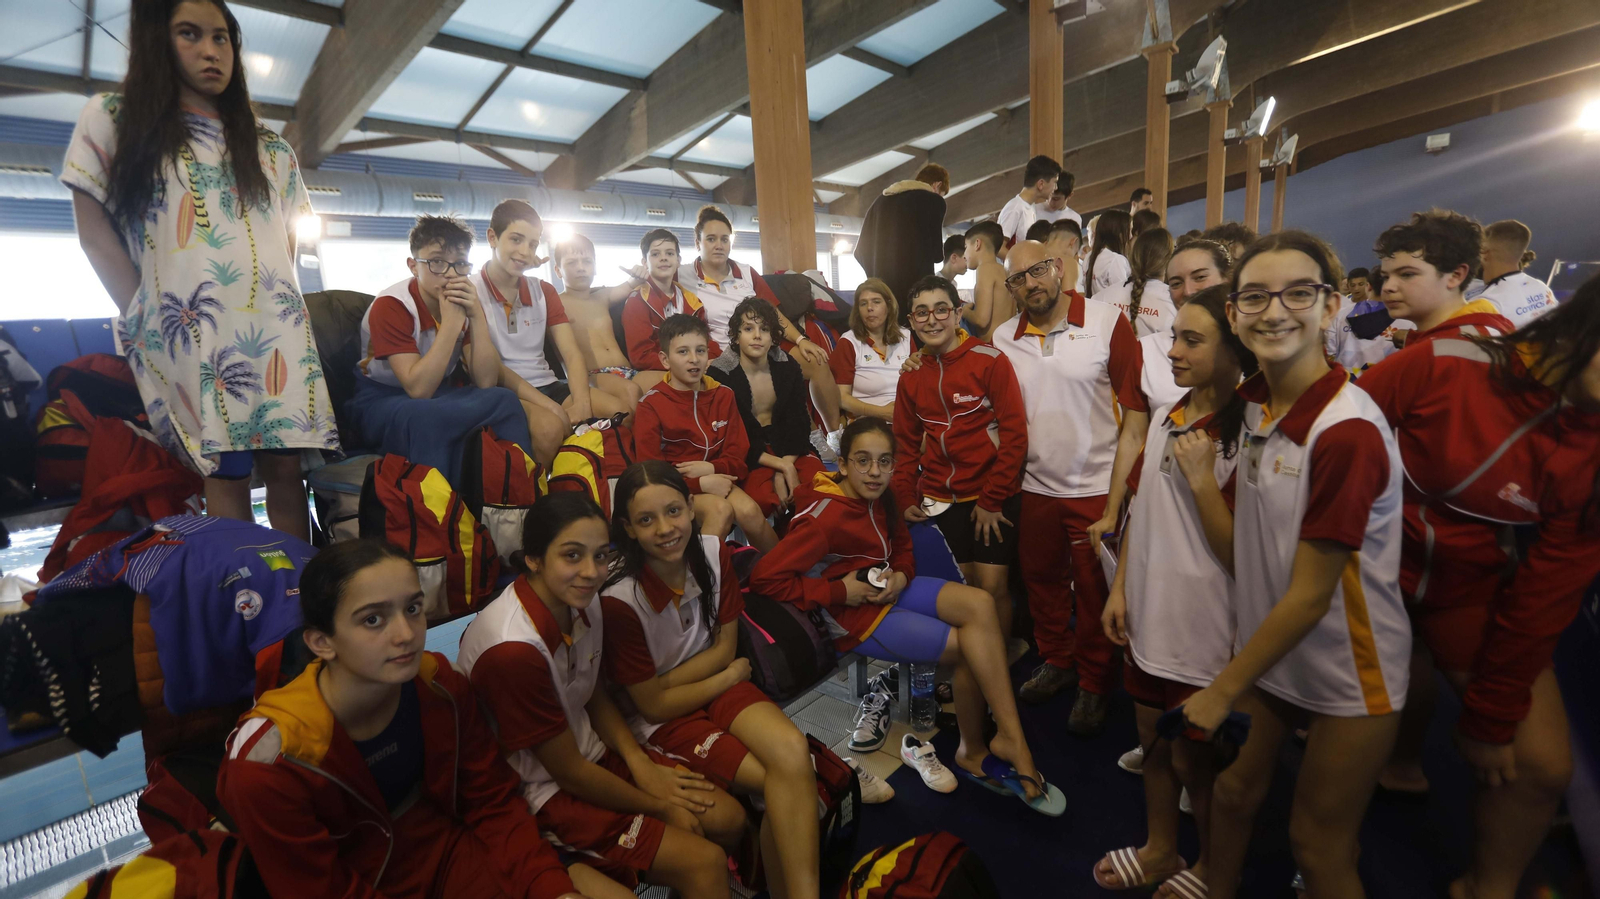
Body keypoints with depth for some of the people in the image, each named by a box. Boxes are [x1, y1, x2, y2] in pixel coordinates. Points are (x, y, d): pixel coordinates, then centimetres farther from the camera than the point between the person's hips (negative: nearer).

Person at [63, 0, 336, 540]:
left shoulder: (270, 149, 19)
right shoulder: (110, 119, 12)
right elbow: (96, 236, 6)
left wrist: (279, 302, 5)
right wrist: (145, 322, -3)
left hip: (275, 328, 2)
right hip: (187, 332, -2)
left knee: (287, 464, -6)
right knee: (225, 471, -6)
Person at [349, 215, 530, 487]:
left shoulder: (463, 303, -5)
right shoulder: (390, 306, -20)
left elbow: (485, 382, -15)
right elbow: (418, 389, -29)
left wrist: (477, 317, -25)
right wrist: (451, 322, -32)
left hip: (438, 394, 5)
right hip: (382, 402, -4)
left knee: (504, 399, -24)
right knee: (424, 419, -38)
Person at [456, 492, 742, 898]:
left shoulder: (584, 604, -9)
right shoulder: (513, 649, -32)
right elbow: (568, 772, -21)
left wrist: (641, 764, -7)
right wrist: (660, 808, -10)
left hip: (594, 752, 7)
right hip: (544, 794, -7)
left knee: (729, 818, 2)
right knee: (704, 862, -14)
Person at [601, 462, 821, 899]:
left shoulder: (713, 553, -10)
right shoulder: (619, 598, -22)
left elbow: (725, 647, -1)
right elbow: (653, 704, -14)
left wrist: (659, 682, -14)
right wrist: (732, 674, -8)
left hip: (718, 682, 4)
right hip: (661, 717, -4)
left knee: (792, 752, -26)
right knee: (787, 784, -21)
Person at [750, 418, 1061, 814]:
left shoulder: (880, 498, 0)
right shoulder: (825, 516, -25)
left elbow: (903, 550, 16)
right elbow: (765, 577, -28)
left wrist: (900, 576, -8)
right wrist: (840, 591, -23)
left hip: (889, 589, 8)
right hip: (854, 613, -8)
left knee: (980, 604, -13)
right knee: (970, 647, -13)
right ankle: (974, 752, 9)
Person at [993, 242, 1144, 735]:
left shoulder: (1108, 322, -9)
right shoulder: (1003, 339, 2)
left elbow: (1135, 403, -7)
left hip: (1096, 486, -4)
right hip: (1034, 485, 4)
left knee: (1095, 592, 9)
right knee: (1042, 579, 18)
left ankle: (1094, 685, 30)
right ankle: (1057, 661, 40)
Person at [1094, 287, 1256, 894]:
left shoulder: (1246, 436, -17)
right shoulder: (1165, 418, 4)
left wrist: (1201, 478, -26)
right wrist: (1119, 587, 8)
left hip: (1204, 629, -6)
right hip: (1148, 616, 6)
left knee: (1192, 759, 13)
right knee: (1152, 743, 22)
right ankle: (1159, 849, 45)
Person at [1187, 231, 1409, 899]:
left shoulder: (1348, 430, -26)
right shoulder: (1255, 404, -3)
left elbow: (1309, 596, -21)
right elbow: (1239, 554, 2)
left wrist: (1223, 690, -13)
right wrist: (1199, 472, -10)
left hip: (1347, 668, -6)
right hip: (1267, 644, 6)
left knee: (1318, 845, 13)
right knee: (1233, 791, 20)